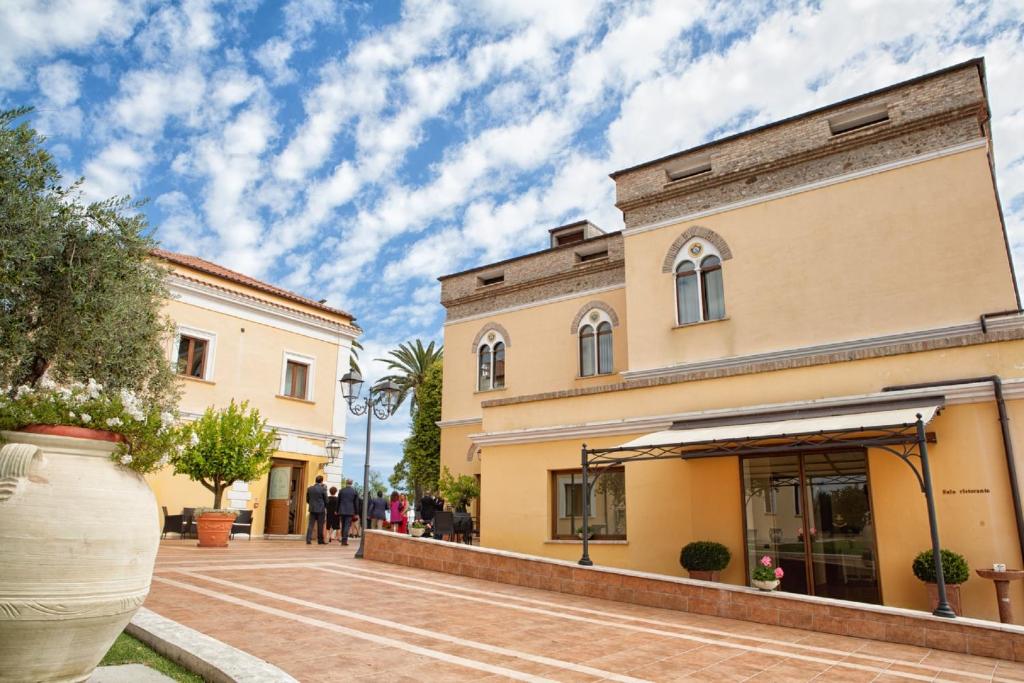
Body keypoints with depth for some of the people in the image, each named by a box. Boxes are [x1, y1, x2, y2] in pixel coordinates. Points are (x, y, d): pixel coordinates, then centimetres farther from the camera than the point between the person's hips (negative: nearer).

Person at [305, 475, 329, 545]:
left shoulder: (309, 488, 3)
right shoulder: (323, 489, -9)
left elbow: (307, 499, 8)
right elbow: (326, 499, -4)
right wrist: (326, 507, 14)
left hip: (312, 509, 3)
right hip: (320, 509, -3)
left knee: (310, 525, 4)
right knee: (320, 526, 5)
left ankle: (308, 540, -3)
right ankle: (320, 540, 10)